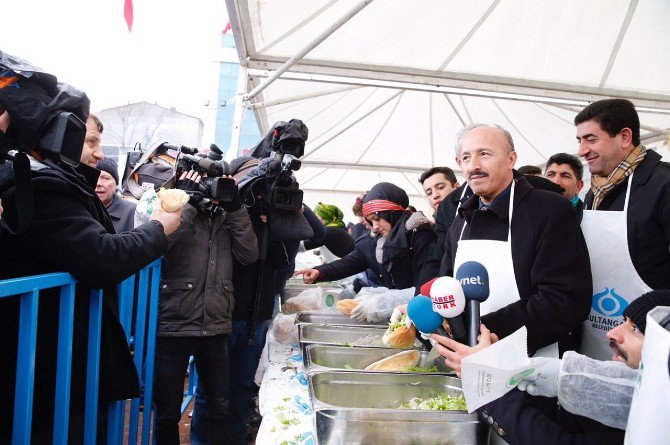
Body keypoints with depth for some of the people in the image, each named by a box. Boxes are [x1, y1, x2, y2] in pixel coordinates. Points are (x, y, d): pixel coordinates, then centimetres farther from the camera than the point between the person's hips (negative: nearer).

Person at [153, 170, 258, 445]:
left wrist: (235, 207, -6)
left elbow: (249, 255, -1)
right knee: (168, 411, 10)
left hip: (216, 328, 4)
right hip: (174, 326, -4)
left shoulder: (224, 218, 11)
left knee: (220, 407, 15)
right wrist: (188, 201, -15)